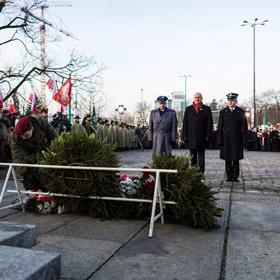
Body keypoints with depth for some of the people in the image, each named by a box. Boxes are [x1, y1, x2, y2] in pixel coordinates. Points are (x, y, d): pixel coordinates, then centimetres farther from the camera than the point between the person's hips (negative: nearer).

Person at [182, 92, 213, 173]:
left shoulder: (206, 109, 3)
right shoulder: (188, 109, 8)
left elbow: (209, 124, -1)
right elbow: (185, 123, 6)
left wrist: (208, 136, -8)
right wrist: (185, 135, -1)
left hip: (202, 138, -2)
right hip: (191, 138, 2)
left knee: (201, 156, 4)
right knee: (193, 156, 9)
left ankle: (201, 172, 9)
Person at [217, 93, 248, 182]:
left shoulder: (241, 112, 3)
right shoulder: (223, 112, 5)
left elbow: (244, 127, 2)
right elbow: (220, 127, 4)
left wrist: (244, 140, -4)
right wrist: (219, 140, -3)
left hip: (237, 139, -1)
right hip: (226, 140, 1)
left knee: (236, 159, 3)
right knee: (227, 159, 4)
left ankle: (235, 177, 11)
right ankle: (229, 177, 12)